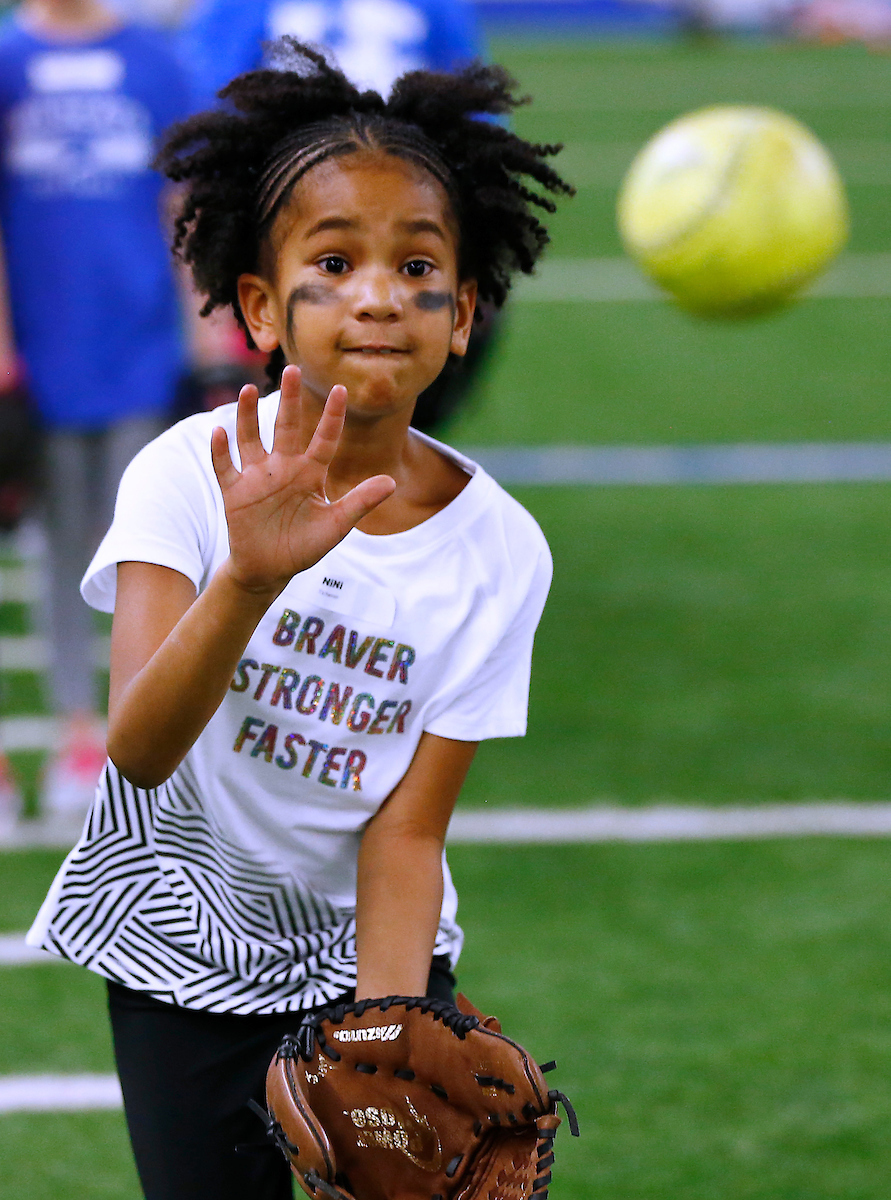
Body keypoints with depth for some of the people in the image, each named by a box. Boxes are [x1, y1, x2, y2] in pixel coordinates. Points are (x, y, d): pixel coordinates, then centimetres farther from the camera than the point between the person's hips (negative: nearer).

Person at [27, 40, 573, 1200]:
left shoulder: (495, 549, -13)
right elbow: (140, 750, -33)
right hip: (184, 958, -1)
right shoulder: (194, 473, -18)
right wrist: (247, 580, -51)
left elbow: (406, 831, -14)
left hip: (363, 943, 1)